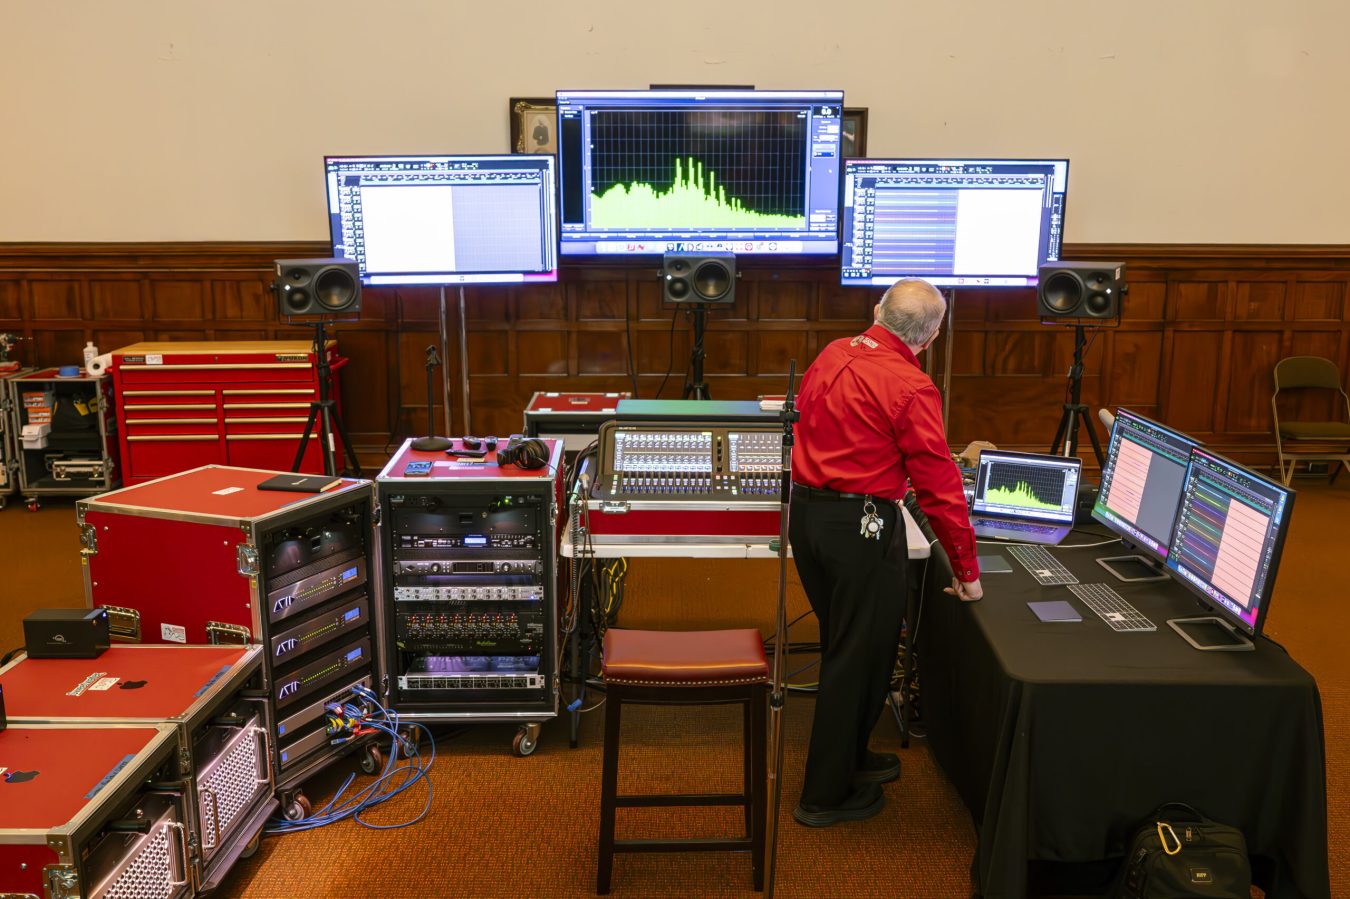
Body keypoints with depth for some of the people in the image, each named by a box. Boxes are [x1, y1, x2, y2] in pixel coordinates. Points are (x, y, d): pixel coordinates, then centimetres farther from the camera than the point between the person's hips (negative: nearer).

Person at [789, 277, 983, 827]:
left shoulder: (831, 355, 4)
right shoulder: (911, 388, -17)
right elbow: (939, 484, -15)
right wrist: (967, 569, -5)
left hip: (806, 513, 8)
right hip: (861, 527, -8)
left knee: (842, 645, 23)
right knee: (861, 657, 7)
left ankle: (847, 755, 40)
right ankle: (828, 794, 18)